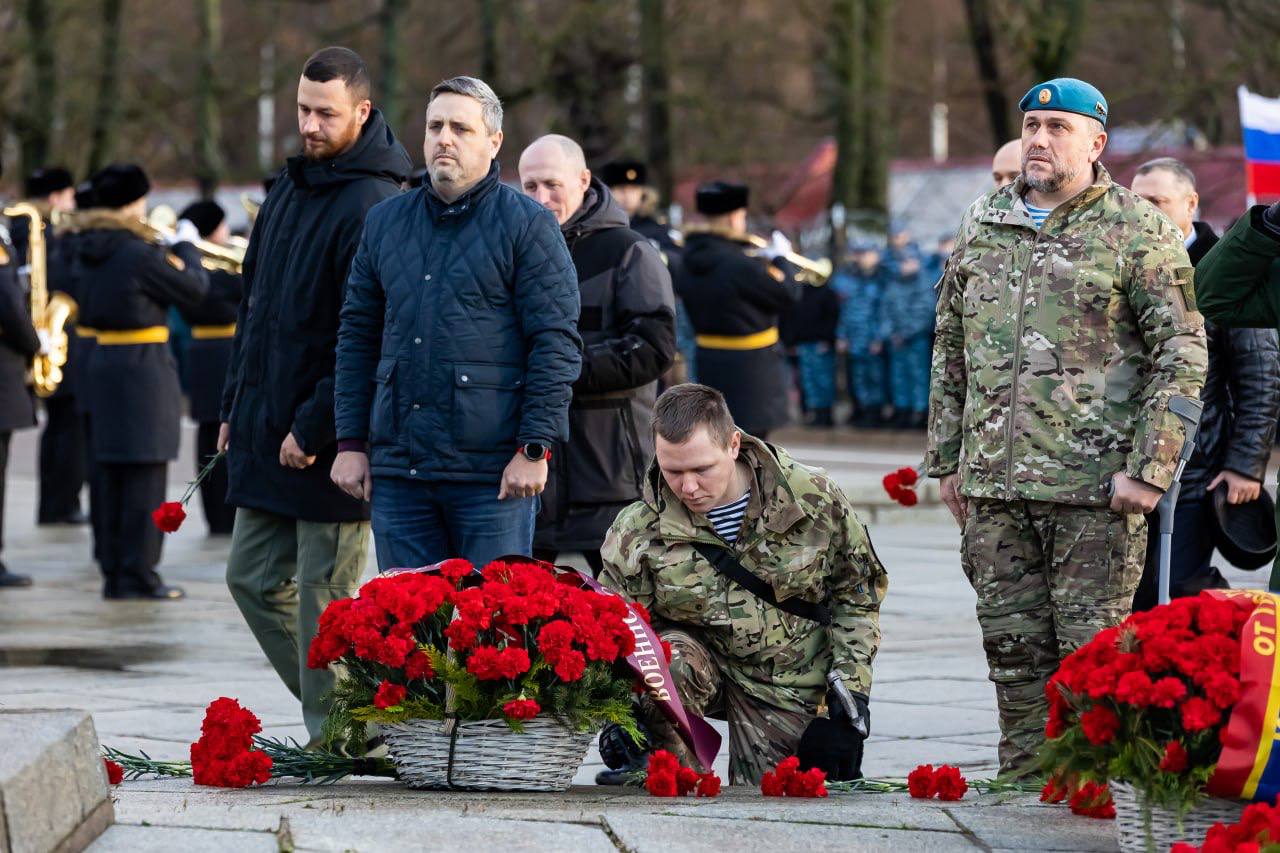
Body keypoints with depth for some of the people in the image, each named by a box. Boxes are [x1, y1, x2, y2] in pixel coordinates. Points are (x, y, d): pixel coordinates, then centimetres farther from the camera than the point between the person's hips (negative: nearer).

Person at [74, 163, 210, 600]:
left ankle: (113, 572, 14)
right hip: (144, 365, -8)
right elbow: (193, 290, -9)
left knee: (111, 473, 11)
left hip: (101, 363, 8)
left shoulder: (91, 249, 6)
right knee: (145, 473, -3)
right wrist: (185, 247, 8)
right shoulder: (140, 254, -17)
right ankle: (138, 575, -3)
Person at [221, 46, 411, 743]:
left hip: (331, 446, -9)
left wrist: (314, 428, -19)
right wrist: (236, 406, 16)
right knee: (254, 580, 12)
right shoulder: (288, 188, 12)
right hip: (266, 436, 9)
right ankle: (332, 716, 22)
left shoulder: (372, 207, -17)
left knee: (324, 595, -2)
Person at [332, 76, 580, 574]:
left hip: (494, 475, -5)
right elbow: (357, 336, 17)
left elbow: (556, 342, -6)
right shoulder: (384, 223, 15)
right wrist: (350, 442, 9)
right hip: (397, 470, 5)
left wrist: (535, 448, -13)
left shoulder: (528, 225, -1)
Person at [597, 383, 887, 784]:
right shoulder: (638, 530, -13)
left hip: (783, 686, 1)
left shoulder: (815, 500, -11)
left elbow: (857, 593, 4)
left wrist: (851, 683, -3)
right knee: (668, 661, -34)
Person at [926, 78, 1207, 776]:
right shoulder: (981, 227, 14)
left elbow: (1182, 356, -5)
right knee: (1013, 651, 9)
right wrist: (946, 459, 16)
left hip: (1095, 485, -5)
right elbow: (950, 348, 21)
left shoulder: (1136, 231, -2)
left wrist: (1149, 469, -12)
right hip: (994, 484, 5)